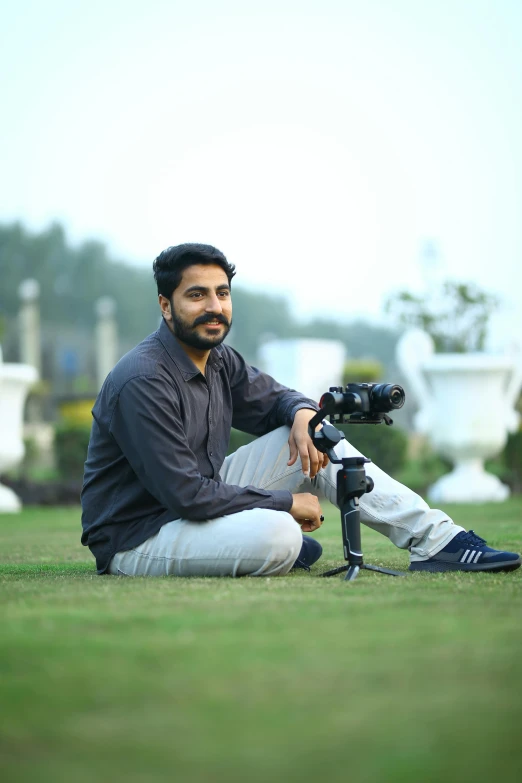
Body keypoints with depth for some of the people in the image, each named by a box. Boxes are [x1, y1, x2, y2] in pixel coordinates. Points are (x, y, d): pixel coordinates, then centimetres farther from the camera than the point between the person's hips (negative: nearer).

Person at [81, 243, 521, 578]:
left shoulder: (218, 360, 4)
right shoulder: (143, 381, -24)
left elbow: (276, 398, 18)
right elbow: (185, 493, -27)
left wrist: (303, 413, -9)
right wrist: (286, 503, -17)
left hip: (202, 504, 9)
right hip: (136, 538, -9)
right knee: (277, 536, -35)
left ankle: (436, 541, -2)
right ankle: (280, 548, 2)